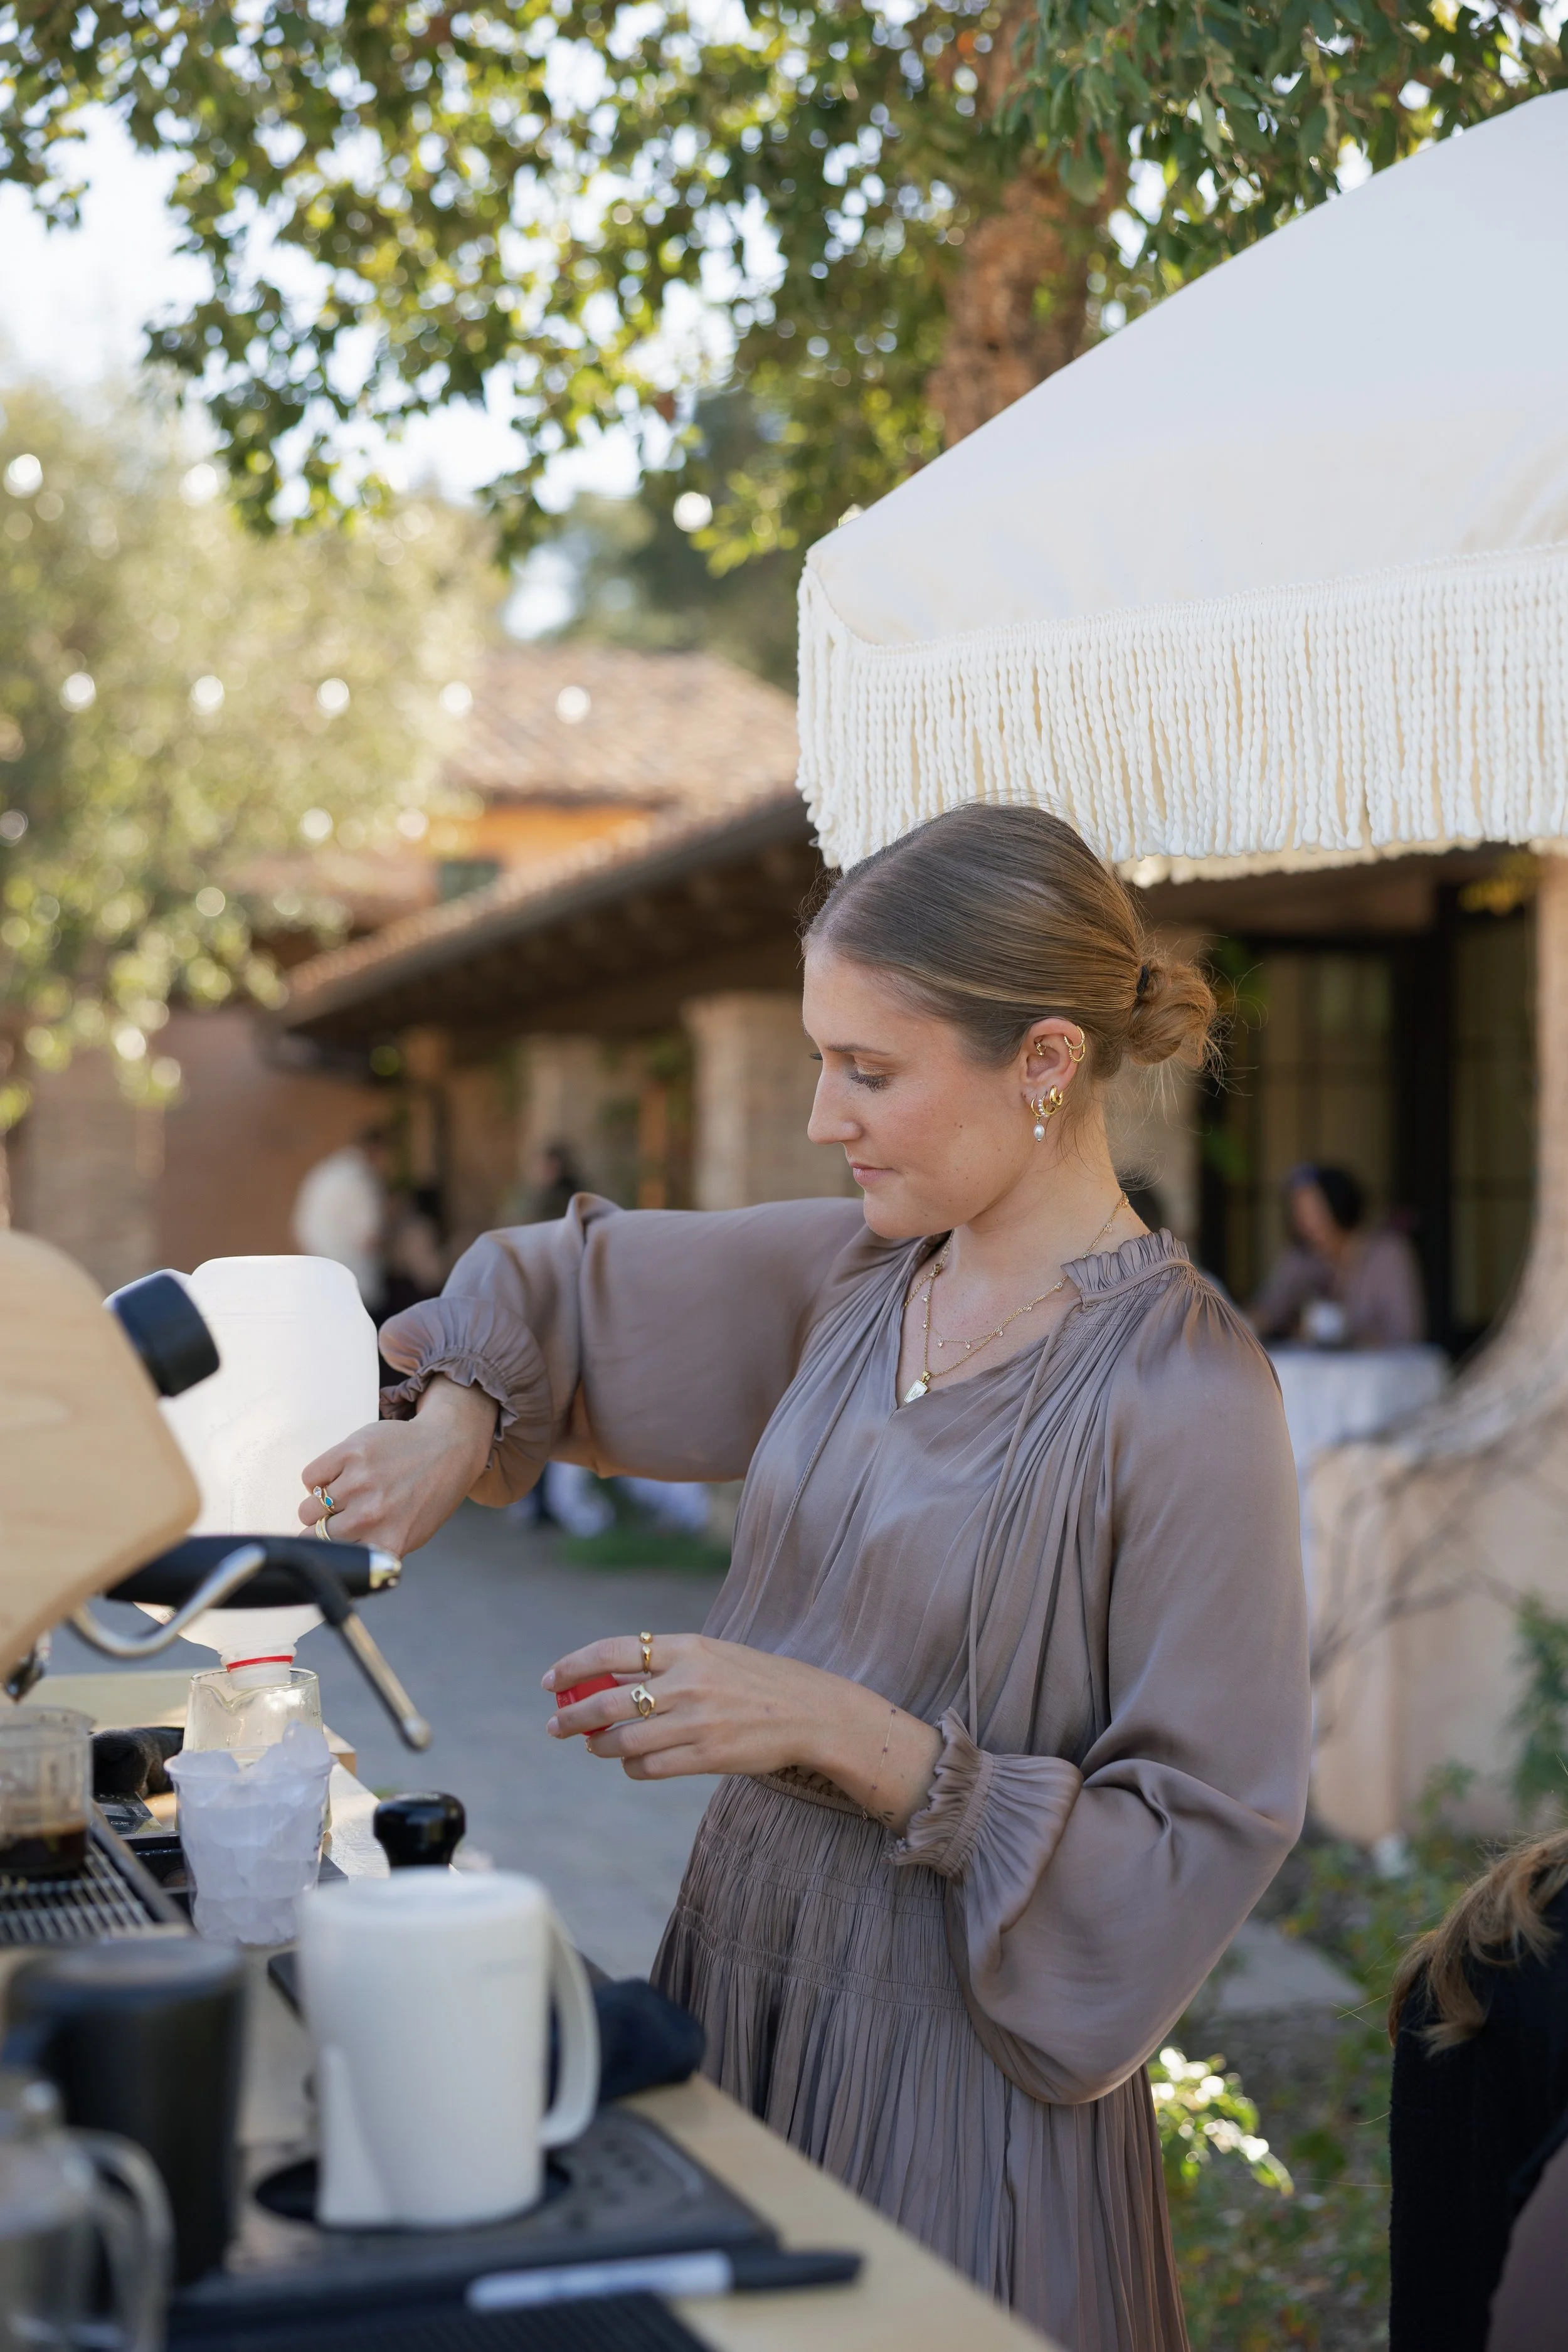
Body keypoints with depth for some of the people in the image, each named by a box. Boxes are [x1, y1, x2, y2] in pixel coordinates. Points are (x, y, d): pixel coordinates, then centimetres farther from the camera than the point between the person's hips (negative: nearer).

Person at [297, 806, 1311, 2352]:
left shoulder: (1184, 1393, -19)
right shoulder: (852, 1274, 2)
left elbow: (1205, 1833, -19)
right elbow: (570, 1278, 18)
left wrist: (848, 1734, -25)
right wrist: (450, 1428, -1)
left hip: (958, 2065, -6)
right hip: (745, 1977, 6)